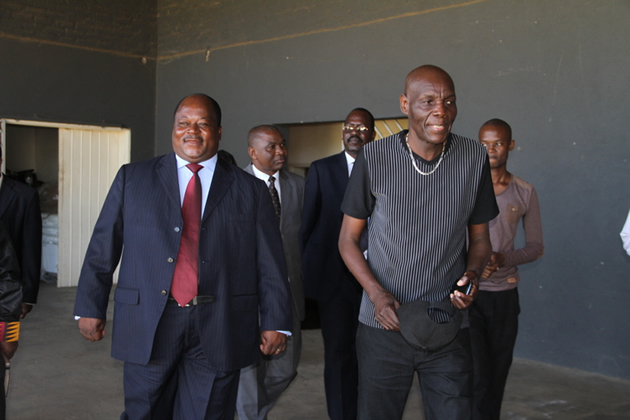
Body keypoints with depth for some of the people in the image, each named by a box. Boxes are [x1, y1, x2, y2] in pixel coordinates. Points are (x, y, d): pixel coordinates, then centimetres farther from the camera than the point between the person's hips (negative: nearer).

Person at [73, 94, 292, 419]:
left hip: (219, 332, 0)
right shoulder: (132, 178, 8)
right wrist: (90, 308, 4)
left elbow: (271, 266, 3)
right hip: (148, 328, 1)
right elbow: (102, 249, 7)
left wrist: (276, 324, -1)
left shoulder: (250, 190, 6)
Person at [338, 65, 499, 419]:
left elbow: (480, 237, 9)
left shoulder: (475, 158, -2)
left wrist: (472, 275, -12)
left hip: (449, 328, 1)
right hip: (384, 325, -1)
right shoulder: (374, 158, -7)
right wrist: (376, 293, -14)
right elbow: (348, 238, 0)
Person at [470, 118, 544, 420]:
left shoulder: (525, 193, 4)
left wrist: (504, 258, -12)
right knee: (476, 376, -8)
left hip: (505, 295, 3)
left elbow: (536, 246, 7)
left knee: (498, 376, 11)